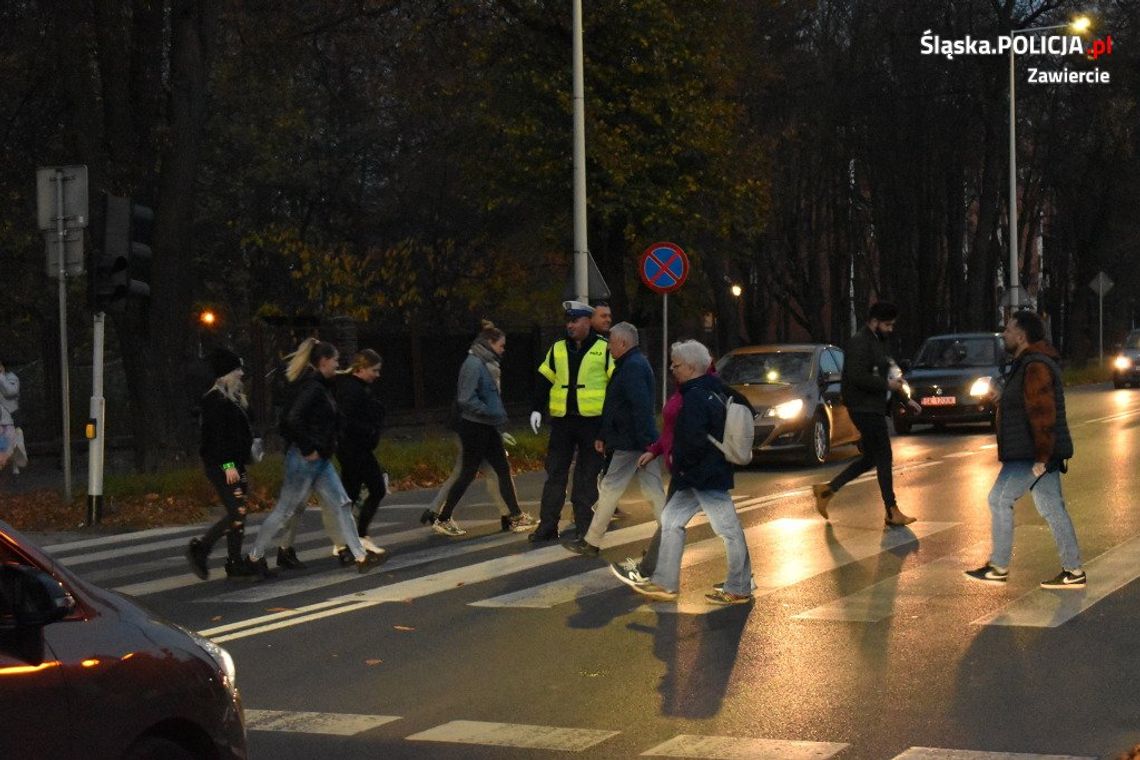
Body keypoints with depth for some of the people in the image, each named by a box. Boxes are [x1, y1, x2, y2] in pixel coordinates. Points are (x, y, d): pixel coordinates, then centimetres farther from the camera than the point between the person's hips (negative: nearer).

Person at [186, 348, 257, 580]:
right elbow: (216, 435, -19)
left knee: (237, 513, 9)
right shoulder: (215, 399, -13)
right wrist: (227, 465, -22)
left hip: (235, 463, 10)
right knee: (237, 513, -13)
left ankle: (235, 563, 14)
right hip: (220, 465, -10)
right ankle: (200, 548, -1)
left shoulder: (235, 397, 16)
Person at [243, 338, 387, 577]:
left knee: (341, 505, 7)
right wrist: (307, 450, -21)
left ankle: (360, 556, 7)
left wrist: (329, 446, 14)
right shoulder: (312, 387, -17)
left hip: (321, 460, 10)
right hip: (305, 459, -10)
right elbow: (293, 419, -28)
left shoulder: (321, 386, 13)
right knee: (285, 510, 0)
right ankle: (254, 556, 13)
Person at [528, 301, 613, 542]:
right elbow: (544, 381, 13)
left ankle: (584, 527, 10)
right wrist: (536, 409, 4)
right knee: (555, 473, 4)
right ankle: (547, 525, 9)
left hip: (592, 422, -3)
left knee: (588, 476, 3)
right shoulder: (557, 349, 10)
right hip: (562, 421, 3)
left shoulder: (604, 348, -1)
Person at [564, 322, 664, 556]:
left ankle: (590, 543, 6)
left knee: (609, 489, -2)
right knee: (654, 491, 8)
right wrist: (603, 436, 23)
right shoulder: (636, 364, 18)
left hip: (630, 443, -10)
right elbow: (614, 406, 22)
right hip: (642, 441, 10)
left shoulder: (632, 367, -16)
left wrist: (643, 441, -28)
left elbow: (641, 408, -25)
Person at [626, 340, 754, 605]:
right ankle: (664, 584, 16)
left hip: (704, 475, -11)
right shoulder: (716, 390, 10)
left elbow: (694, 441, -28)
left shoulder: (694, 397, -20)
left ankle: (739, 590, 7)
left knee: (728, 529, -1)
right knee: (671, 520, 13)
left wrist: (680, 462, -8)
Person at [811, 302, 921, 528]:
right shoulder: (860, 343, -15)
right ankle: (892, 513, 0)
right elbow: (858, 377, -24)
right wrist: (887, 385, -18)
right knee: (883, 458, -5)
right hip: (865, 407, -10)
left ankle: (828, 489, 16)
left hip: (873, 408, 10)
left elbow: (882, 374, 24)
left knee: (870, 457, 13)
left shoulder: (878, 342, 17)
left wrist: (905, 400, 20)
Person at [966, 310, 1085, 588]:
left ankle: (999, 567, 4)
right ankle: (1073, 571, 12)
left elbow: (1043, 416, -24)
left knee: (1000, 499, -3)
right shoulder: (1028, 364, 16)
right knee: (1052, 507, 10)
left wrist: (1041, 458, -24)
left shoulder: (1035, 367, -19)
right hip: (1038, 453, 10)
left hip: (1032, 455, -10)